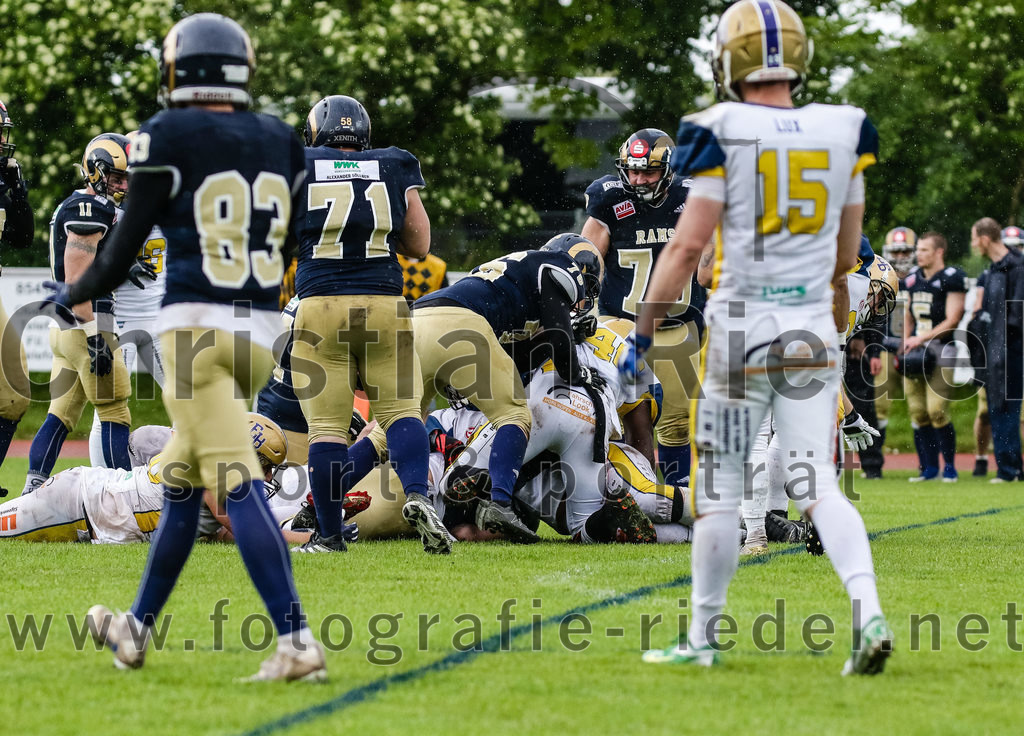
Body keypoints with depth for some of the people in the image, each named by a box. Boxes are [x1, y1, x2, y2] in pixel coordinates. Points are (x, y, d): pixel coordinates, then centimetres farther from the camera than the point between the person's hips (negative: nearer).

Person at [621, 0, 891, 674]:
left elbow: (688, 246, -12)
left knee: (719, 488, 6)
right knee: (819, 484, 3)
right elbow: (847, 255, 11)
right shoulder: (843, 134, 4)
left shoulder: (723, 136, -9)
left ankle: (703, 637, 15)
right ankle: (869, 611, -17)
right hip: (816, 328, 3)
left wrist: (641, 335, -5)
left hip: (742, 327, -3)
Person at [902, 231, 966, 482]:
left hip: (941, 350, -7)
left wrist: (921, 339, -15)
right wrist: (906, 342, 7)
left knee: (937, 411, -13)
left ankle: (950, 466, 1)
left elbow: (952, 321, -12)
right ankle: (929, 467, 13)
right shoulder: (913, 278, 13)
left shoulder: (952, 279, -8)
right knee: (918, 412, 4)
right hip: (915, 351, 7)